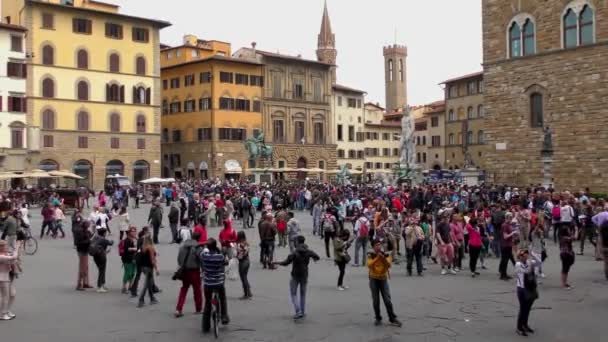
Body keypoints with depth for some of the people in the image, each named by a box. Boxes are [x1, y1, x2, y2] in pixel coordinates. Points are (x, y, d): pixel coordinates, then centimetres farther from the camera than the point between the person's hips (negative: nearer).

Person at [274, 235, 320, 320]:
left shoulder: (294, 253, -18)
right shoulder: (308, 252, -4)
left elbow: (286, 263, -21)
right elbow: (317, 257, 9)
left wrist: (277, 263, -7)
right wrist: (315, 259, 32)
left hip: (295, 276, -4)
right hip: (304, 275, 4)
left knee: (293, 294, 6)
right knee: (303, 294, 16)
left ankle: (298, 311, -6)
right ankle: (303, 312, 19)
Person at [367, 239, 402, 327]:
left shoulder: (386, 254, -1)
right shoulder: (370, 255, -4)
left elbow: (389, 265, -14)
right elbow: (369, 265, -20)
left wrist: (383, 258, -28)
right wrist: (377, 258, -27)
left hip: (383, 279, 1)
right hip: (374, 280, 0)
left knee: (387, 300, -2)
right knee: (376, 301, 4)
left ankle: (392, 318, 4)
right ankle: (378, 318, 17)